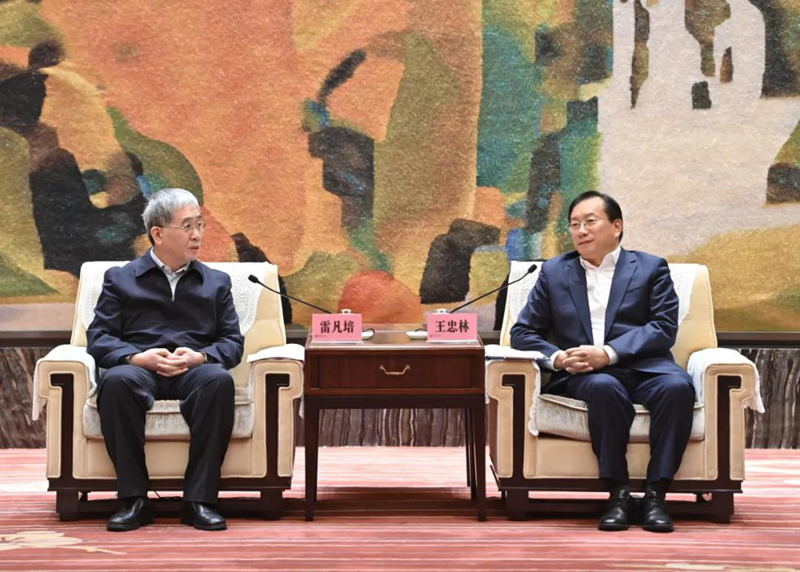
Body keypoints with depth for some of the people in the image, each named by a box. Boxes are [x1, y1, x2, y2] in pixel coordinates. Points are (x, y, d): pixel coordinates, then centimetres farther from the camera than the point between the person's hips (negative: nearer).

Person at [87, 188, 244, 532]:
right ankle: (133, 499, -29)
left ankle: (200, 499, -32)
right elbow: (99, 337, 8)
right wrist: (137, 357, -12)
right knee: (117, 381, -38)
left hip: (195, 371, 1)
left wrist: (201, 357, -9)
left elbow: (233, 342, 14)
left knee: (219, 379, -36)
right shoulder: (120, 279, 18)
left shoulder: (216, 282, 23)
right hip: (140, 369, -1)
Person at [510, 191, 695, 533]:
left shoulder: (651, 268, 15)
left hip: (643, 367, 0)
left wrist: (608, 353, -15)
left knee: (677, 385, -34)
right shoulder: (553, 273, 21)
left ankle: (656, 495, -26)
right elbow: (523, 332, 16)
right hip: (584, 375, 0)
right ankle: (618, 493, -26)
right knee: (604, 387, -36)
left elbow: (664, 327, 0)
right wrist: (556, 358, -7)